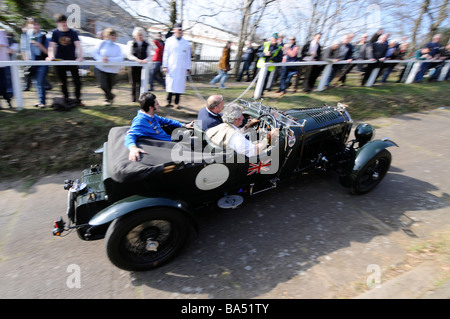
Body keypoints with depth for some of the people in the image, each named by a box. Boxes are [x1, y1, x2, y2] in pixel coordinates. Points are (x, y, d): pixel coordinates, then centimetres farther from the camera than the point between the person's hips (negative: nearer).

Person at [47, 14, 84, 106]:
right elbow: (52, 45, -7)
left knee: (77, 81, -4)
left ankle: (78, 100, 8)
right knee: (63, 83, 7)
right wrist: (51, 56, -25)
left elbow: (78, 45, -10)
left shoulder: (73, 32, 1)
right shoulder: (55, 32, 2)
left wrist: (80, 56, -28)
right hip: (60, 61, 1)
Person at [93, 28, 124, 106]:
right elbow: (95, 53, 1)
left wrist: (109, 59, -21)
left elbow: (120, 58, -11)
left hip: (113, 69, 1)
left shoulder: (117, 47, 3)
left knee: (109, 87, 9)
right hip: (102, 68, -1)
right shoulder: (102, 43, 0)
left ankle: (108, 98, 35)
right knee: (103, 86, -11)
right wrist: (101, 58, -19)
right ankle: (111, 96, 16)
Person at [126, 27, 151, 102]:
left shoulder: (146, 44, 11)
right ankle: (133, 97, 12)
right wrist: (137, 59, -19)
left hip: (143, 66, 0)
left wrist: (145, 60, -14)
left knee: (141, 82, -4)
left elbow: (148, 56, 8)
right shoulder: (131, 43, 8)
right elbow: (129, 55, -2)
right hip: (133, 66, 0)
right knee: (134, 82, 3)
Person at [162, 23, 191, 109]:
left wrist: (188, 68, 4)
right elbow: (165, 54, 7)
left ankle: (177, 103, 8)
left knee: (179, 84, 0)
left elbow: (188, 56, 10)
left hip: (181, 68, 1)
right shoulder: (169, 41, 8)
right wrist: (165, 66, -1)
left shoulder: (186, 43, 10)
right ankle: (169, 101, 9)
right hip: (171, 67, -1)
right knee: (170, 84, -2)